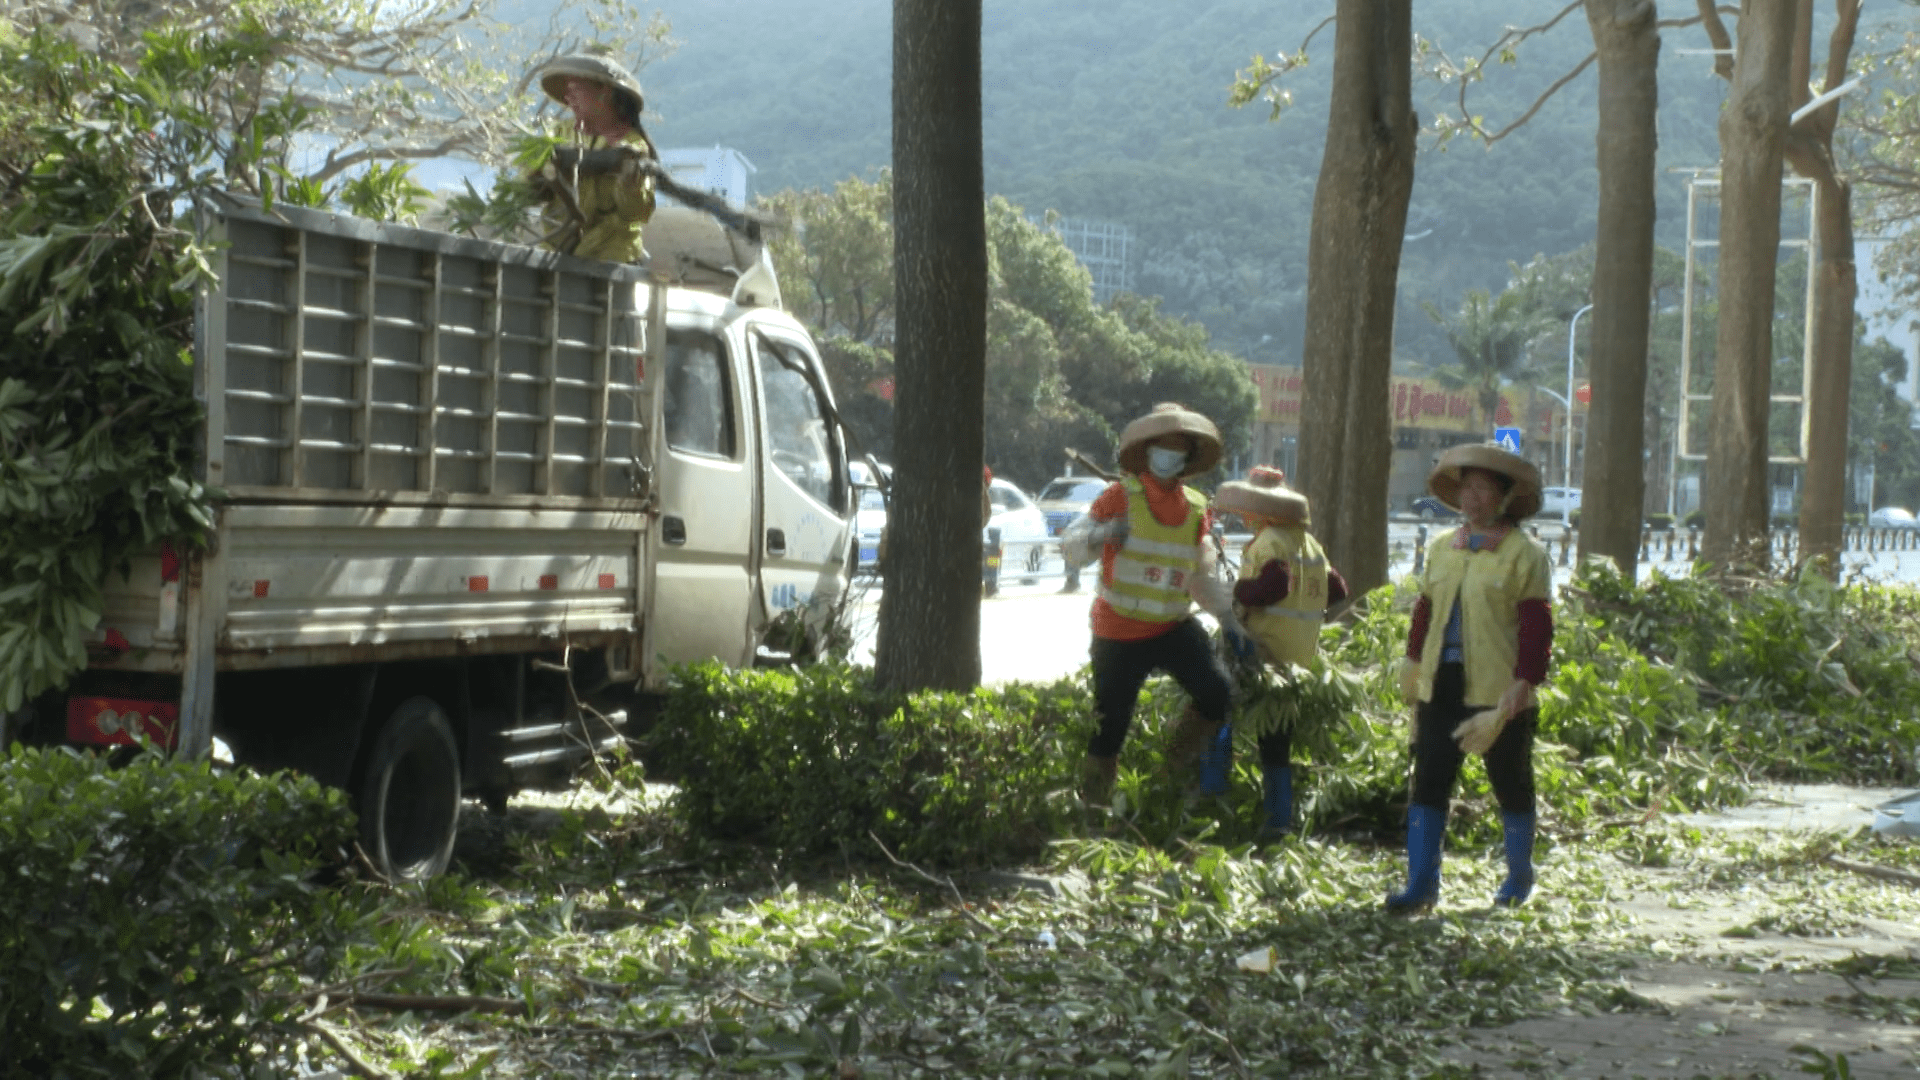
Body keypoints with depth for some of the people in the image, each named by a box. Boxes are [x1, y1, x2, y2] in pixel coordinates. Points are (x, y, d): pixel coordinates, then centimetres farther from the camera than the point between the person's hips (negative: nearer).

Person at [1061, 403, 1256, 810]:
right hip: (1119, 633, -4)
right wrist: (1101, 535, -31)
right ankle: (1092, 804, 19)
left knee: (1218, 694, -14)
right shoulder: (1121, 496, -8)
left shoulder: (1196, 509, 5)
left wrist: (1229, 619, 5)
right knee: (1110, 725, 0)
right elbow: (1070, 545, -10)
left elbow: (1204, 575, 15)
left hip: (1174, 627, 4)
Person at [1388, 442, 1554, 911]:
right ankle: (1422, 884, 2)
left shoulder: (1524, 555, -6)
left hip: (1497, 695, -4)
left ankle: (1519, 877, 29)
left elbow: (1535, 629, -10)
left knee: (1511, 787, 11)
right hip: (1442, 691, 4)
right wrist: (1412, 673, 13)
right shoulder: (1441, 549, 11)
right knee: (1428, 784, -2)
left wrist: (1517, 694, -17)